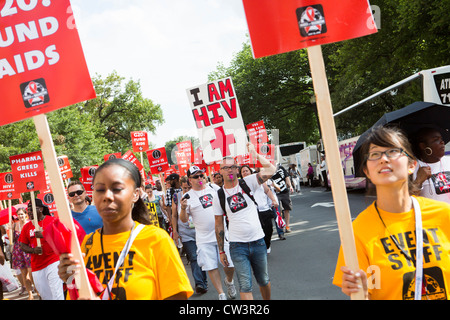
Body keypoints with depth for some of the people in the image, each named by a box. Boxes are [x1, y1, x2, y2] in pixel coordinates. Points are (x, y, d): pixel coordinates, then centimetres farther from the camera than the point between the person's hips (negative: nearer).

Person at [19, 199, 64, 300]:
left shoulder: (52, 220, 0)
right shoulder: (26, 227, 10)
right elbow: (23, 246, 10)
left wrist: (44, 235, -21)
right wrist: (33, 250, -10)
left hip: (53, 261, -4)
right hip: (37, 267, 4)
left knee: (57, 294, -12)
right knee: (45, 296, 9)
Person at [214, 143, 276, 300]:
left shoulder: (247, 183, -1)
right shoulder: (219, 196, 1)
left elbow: (270, 170, -15)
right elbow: (219, 225, 6)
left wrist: (255, 153, -18)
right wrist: (221, 251, 6)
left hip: (258, 241, 1)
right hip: (237, 246, -1)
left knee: (264, 280, 16)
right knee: (245, 285, -5)